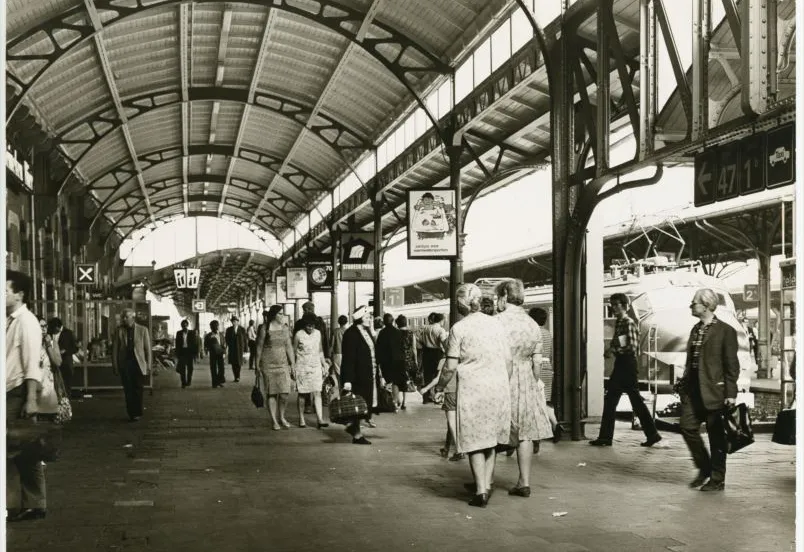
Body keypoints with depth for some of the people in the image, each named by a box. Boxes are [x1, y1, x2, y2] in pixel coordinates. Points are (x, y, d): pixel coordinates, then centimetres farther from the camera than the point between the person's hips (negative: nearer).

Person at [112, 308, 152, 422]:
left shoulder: (143, 330, 3)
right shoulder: (119, 330, 6)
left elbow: (147, 348, 4)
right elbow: (114, 348, 5)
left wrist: (148, 364, -1)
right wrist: (115, 365, -1)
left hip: (138, 363, -1)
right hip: (124, 364, 2)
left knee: (138, 390, -2)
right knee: (128, 390, 2)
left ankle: (137, 413, 5)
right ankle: (131, 414, 8)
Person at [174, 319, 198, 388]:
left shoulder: (192, 333, 2)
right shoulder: (179, 333, 7)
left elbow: (195, 343, 2)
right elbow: (177, 344, 8)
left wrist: (195, 353, -4)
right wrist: (177, 354, 3)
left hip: (190, 352, -1)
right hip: (182, 352, 1)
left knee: (189, 367, 5)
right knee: (182, 368, -4)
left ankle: (189, 381, 21)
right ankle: (183, 383, -1)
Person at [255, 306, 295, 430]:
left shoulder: (284, 329, 8)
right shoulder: (264, 329, -5)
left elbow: (289, 347, 9)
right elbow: (259, 348, -1)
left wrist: (293, 364, 4)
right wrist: (257, 366, 0)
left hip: (283, 364, 3)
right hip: (268, 365, -3)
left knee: (284, 393, -4)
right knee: (271, 394, 1)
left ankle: (281, 417, 18)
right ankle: (274, 421, 11)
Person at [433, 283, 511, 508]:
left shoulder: (459, 328, -7)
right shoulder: (496, 324, 5)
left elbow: (451, 367, -7)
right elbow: (508, 361, 8)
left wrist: (440, 386, 9)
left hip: (472, 389, -4)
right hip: (499, 388, 4)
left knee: (474, 440, 4)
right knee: (490, 438, 17)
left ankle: (481, 490, 0)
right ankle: (486, 483, 22)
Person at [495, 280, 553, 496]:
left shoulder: (497, 322, -11)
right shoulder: (533, 325, 6)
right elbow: (537, 362, 8)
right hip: (526, 382, 5)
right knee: (524, 432, 8)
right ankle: (524, 482, 10)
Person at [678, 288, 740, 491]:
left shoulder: (725, 331, -8)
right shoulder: (695, 329, 14)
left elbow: (732, 365, -10)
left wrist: (731, 394, -13)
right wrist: (684, 384, 13)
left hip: (713, 390, -7)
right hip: (693, 389, 7)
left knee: (716, 436, 3)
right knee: (687, 427, 1)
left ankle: (717, 480, 14)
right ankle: (704, 468, 20)